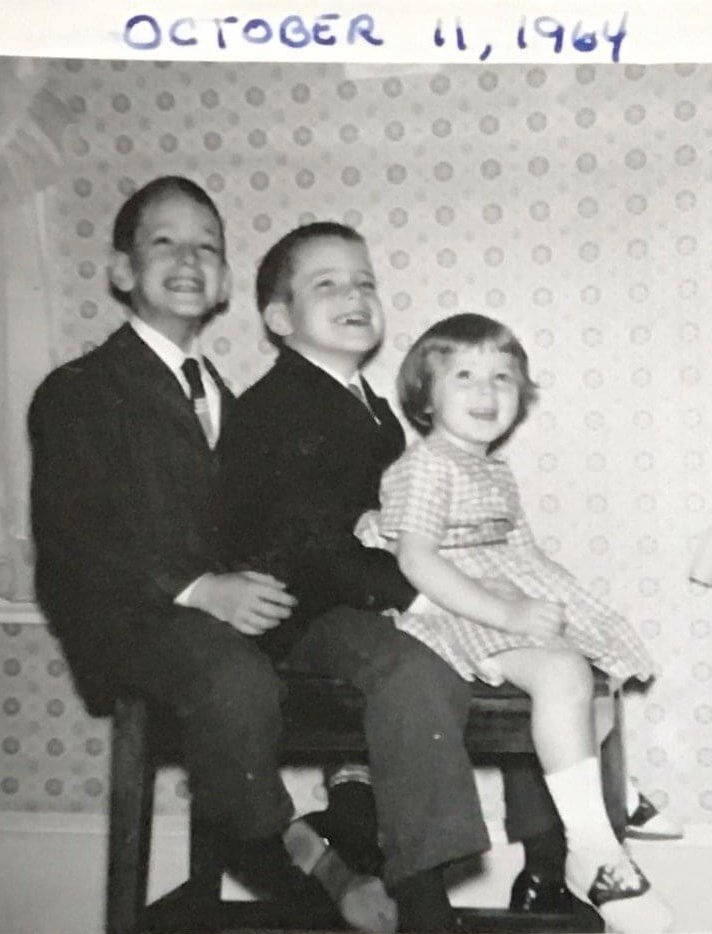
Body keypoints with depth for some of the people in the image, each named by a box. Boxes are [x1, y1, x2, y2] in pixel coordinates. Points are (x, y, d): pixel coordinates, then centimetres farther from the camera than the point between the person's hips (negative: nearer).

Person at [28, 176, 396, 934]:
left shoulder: (226, 400, 23)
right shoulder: (78, 393, 1)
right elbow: (69, 538, -11)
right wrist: (196, 589, -23)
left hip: (222, 608, 6)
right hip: (129, 617, -6)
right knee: (238, 684, -35)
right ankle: (285, 862, -14)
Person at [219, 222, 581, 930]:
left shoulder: (376, 412, 19)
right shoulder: (266, 411, -8)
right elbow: (311, 544, -18)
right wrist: (411, 594, -25)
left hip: (377, 602, 9)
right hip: (305, 613, -8)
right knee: (417, 675, -36)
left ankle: (547, 870, 8)